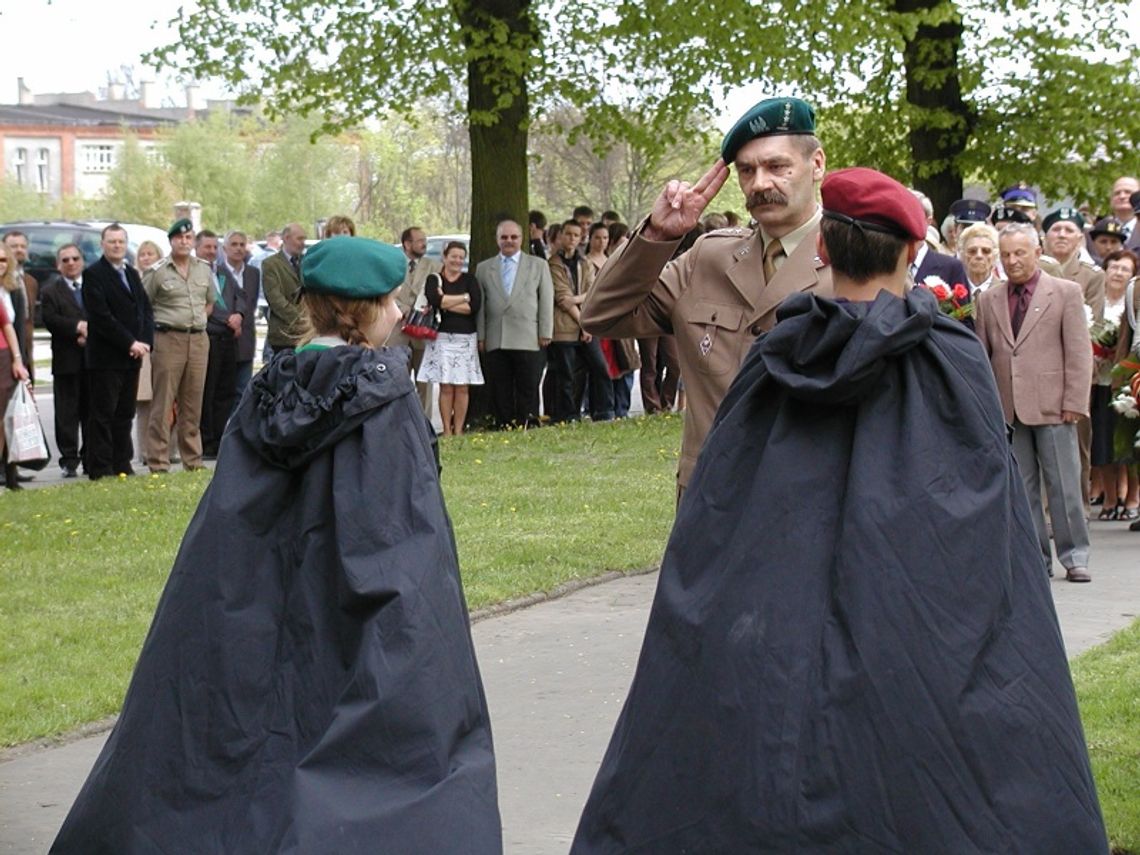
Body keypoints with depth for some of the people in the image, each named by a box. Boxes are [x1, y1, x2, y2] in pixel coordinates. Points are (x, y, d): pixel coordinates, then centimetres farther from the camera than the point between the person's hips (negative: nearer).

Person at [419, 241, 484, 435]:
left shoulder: (470, 280, 9)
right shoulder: (434, 280, 7)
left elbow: (475, 306, -6)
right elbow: (434, 300, -14)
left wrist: (446, 303, -7)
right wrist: (464, 298, -7)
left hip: (466, 339, 1)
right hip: (442, 337, -1)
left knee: (462, 388, 0)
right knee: (445, 387, -4)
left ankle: (458, 430, 5)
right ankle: (447, 430, 1)